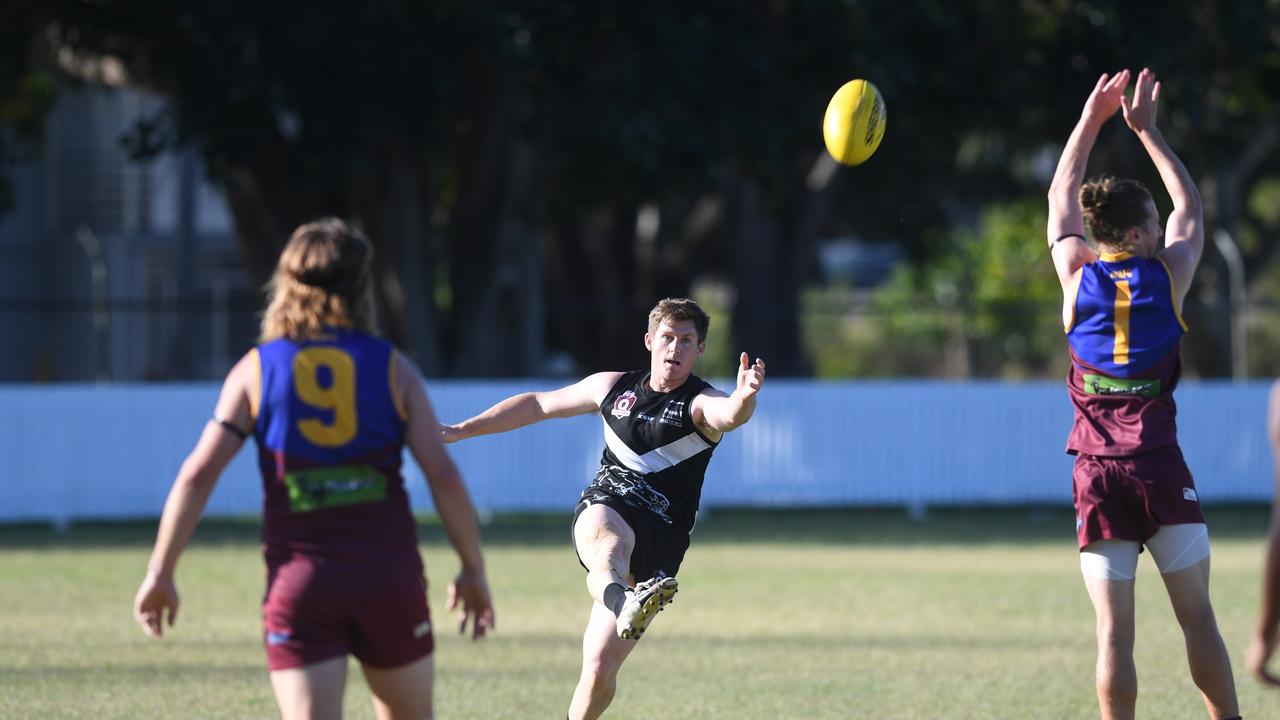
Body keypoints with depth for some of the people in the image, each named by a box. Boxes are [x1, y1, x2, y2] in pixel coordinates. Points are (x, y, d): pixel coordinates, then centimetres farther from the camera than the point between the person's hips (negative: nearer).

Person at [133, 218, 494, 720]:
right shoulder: (392, 368, 5)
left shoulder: (255, 370, 5)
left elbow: (198, 474, -3)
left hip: (299, 582, -1)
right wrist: (473, 569, 8)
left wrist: (160, 572, 3)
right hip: (390, 575, 1)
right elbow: (443, 475, -2)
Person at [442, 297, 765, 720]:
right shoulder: (613, 387, 15)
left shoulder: (700, 403, 2)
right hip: (603, 508, 1)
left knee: (600, 668, -9)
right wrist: (460, 431, 28)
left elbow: (729, 415, -24)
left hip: (659, 539, -1)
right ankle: (623, 602, -73)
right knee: (609, 544, -40)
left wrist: (745, 396, -49)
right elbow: (539, 404, 27)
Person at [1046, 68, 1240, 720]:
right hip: (1162, 469, -1)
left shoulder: (1078, 275, 3)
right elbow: (1190, 207, 20)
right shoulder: (1167, 274, 0)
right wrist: (1146, 129, 25)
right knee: (1198, 618, 4)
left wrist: (1091, 121, 27)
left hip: (1099, 475, 1)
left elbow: (1061, 198, 22)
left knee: (1114, 631, -4)